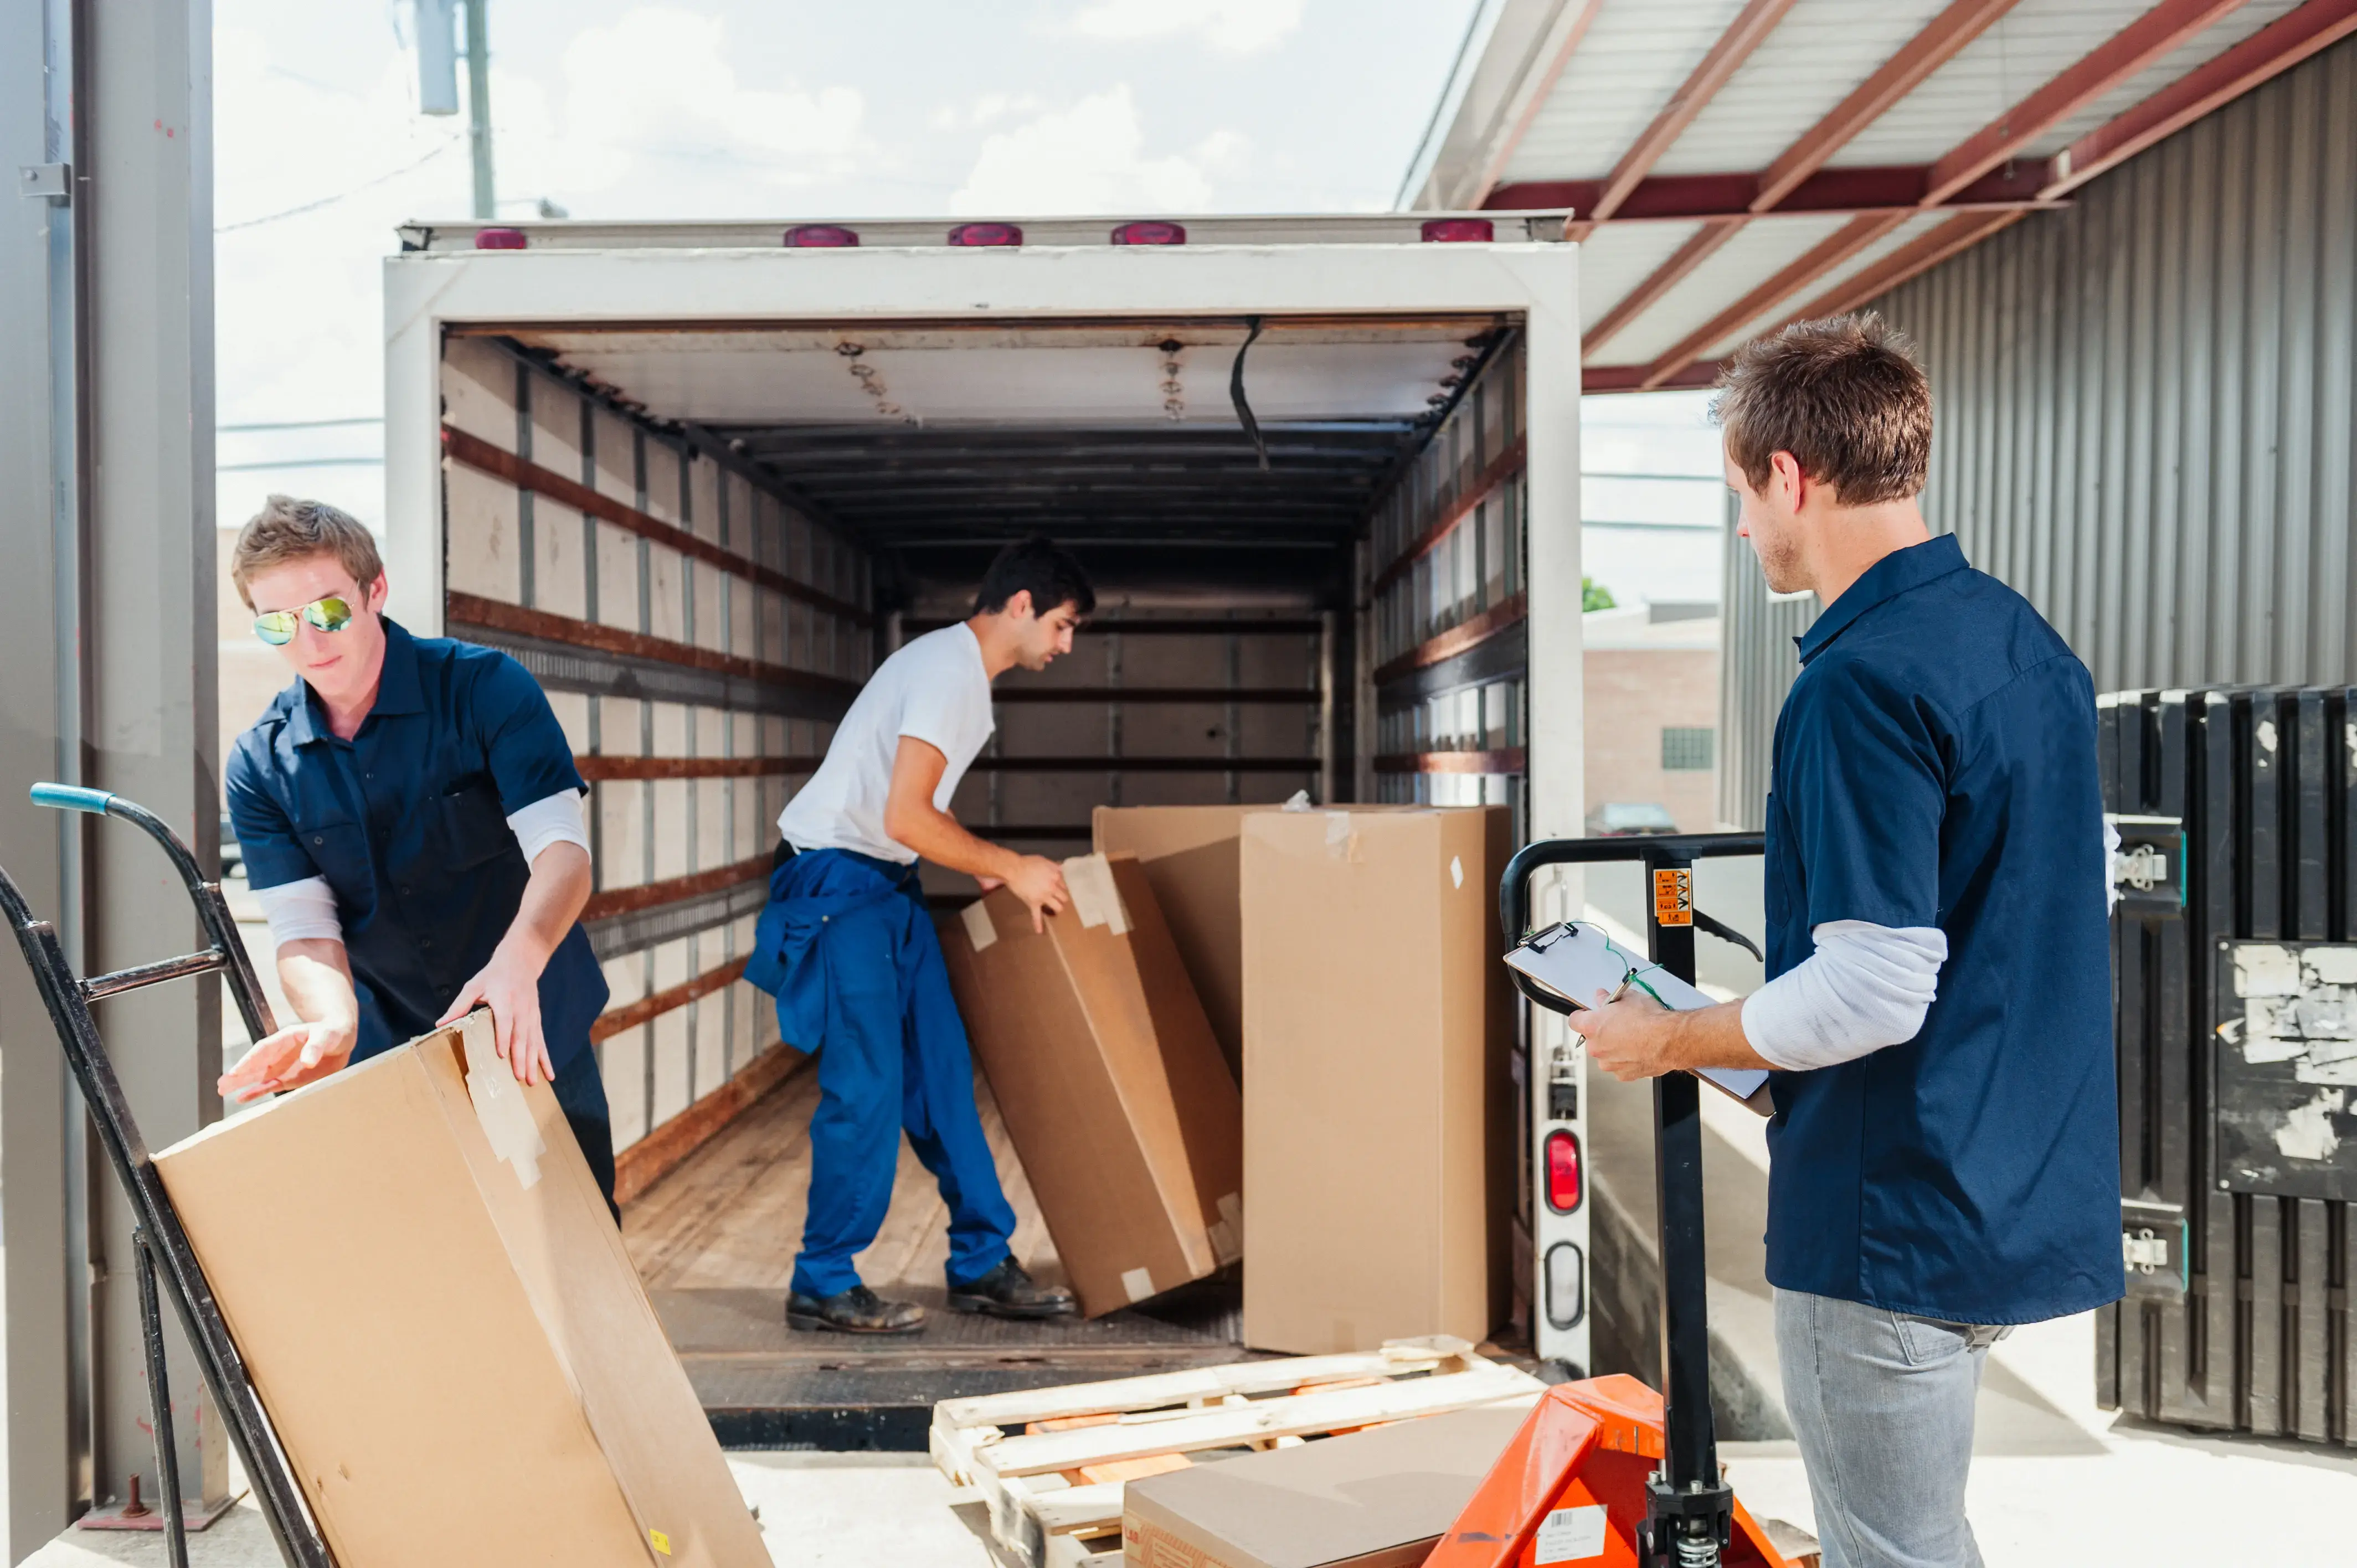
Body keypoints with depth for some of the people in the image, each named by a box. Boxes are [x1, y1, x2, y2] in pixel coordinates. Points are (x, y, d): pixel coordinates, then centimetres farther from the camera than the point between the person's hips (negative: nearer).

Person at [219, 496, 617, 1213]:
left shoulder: (486, 686, -13)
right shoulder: (260, 764, -4)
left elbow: (562, 848, -22)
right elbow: (303, 927, -11)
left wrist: (519, 962, -43)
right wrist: (333, 1026, -34)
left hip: (534, 1040, -2)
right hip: (386, 1057, 2)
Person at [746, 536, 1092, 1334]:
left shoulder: (964, 670, 14)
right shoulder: (948, 669, -18)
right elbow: (904, 817, -25)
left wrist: (991, 872, 8)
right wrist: (1011, 869, -15)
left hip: (888, 886, 10)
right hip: (837, 880, -10)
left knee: (942, 1074, 9)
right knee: (869, 1085, -8)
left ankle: (981, 1265, 16)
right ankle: (823, 1284, 6)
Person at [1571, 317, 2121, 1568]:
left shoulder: (1863, 680, -22)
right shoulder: (2028, 643, 7)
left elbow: (1871, 993, -25)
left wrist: (1669, 1041, -9)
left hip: (1899, 1222, -9)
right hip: (2025, 1197, 9)